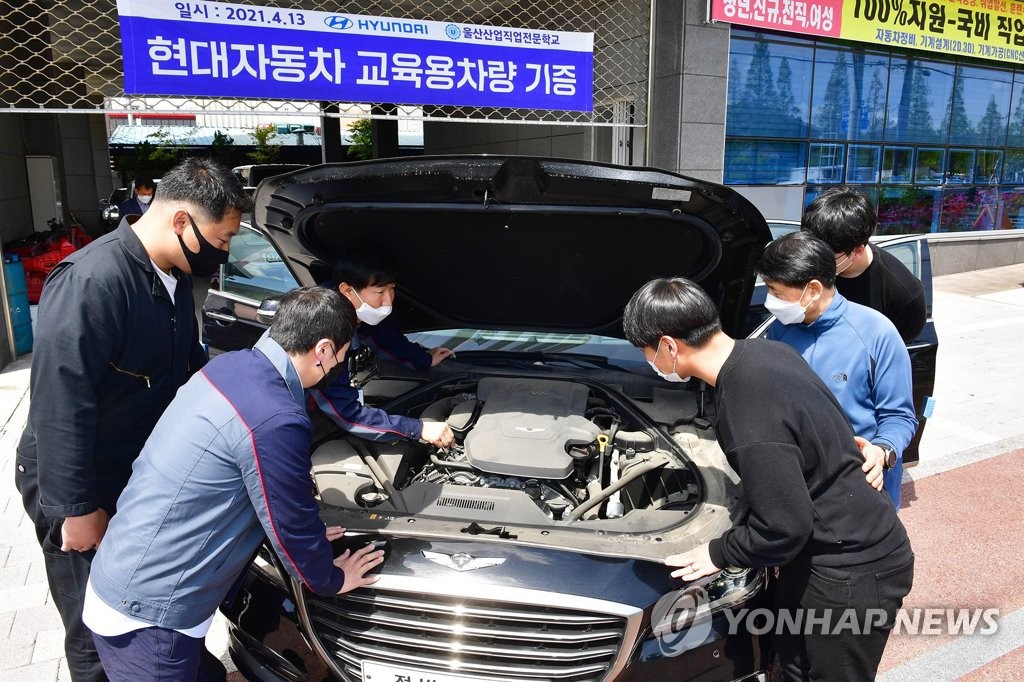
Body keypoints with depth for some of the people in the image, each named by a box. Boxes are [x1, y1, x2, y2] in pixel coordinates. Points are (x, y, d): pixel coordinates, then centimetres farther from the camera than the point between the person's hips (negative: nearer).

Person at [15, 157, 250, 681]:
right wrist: (78, 509, -22)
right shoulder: (91, 283, -28)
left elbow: (189, 366, 15)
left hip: (146, 475, 8)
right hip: (84, 490, -8)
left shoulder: (174, 277, 2)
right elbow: (59, 403, -28)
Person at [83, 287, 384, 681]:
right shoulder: (276, 422, -29)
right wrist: (331, 581, 5)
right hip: (146, 615, -8)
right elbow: (292, 523, -14)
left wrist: (304, 538, 21)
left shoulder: (231, 366, -1)